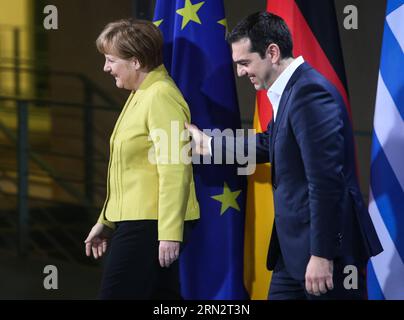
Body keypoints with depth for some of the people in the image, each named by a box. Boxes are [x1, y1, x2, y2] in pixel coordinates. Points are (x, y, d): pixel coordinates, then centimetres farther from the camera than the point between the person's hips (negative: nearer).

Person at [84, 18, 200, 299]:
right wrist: (106, 221, 24)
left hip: (151, 224, -10)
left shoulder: (161, 97, -14)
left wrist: (169, 232, -23)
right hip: (135, 222, 10)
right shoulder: (140, 96, 17)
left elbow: (174, 171, -20)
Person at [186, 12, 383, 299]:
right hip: (295, 248, 10)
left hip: (328, 246, -10)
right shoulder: (291, 90, 11)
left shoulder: (310, 92, -19)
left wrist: (322, 254, -24)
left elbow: (326, 180, -24)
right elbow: (271, 144, 29)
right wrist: (209, 145, 33)